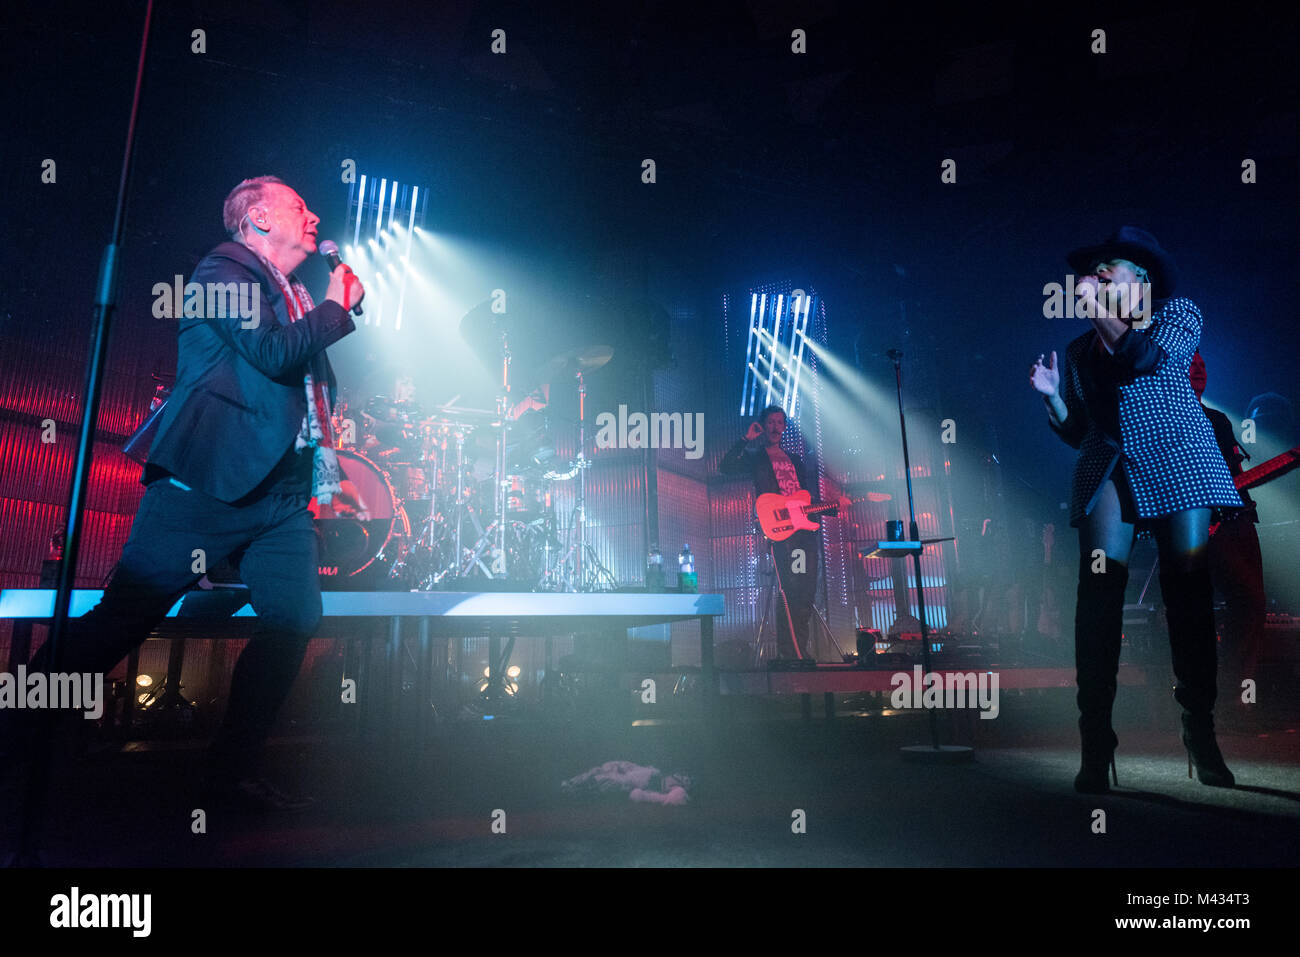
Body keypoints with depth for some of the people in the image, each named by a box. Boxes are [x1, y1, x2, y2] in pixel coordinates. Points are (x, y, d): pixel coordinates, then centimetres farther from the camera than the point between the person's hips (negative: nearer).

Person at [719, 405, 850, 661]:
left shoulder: (795, 460, 26)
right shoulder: (756, 457, 11)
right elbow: (725, 467, -9)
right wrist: (746, 440, -9)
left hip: (805, 529, 6)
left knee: (807, 590, 0)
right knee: (790, 590, -15)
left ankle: (799, 647, 10)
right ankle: (795, 653, -12)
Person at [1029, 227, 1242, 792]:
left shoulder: (1179, 313, 14)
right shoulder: (1081, 349, 22)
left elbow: (1148, 354, -9)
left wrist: (1097, 306, -2)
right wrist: (1052, 397, 2)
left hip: (1176, 460, -1)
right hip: (1108, 468, 2)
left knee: (1188, 587, -7)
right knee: (1099, 586, -15)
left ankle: (1201, 734, 5)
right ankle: (1096, 742, -15)